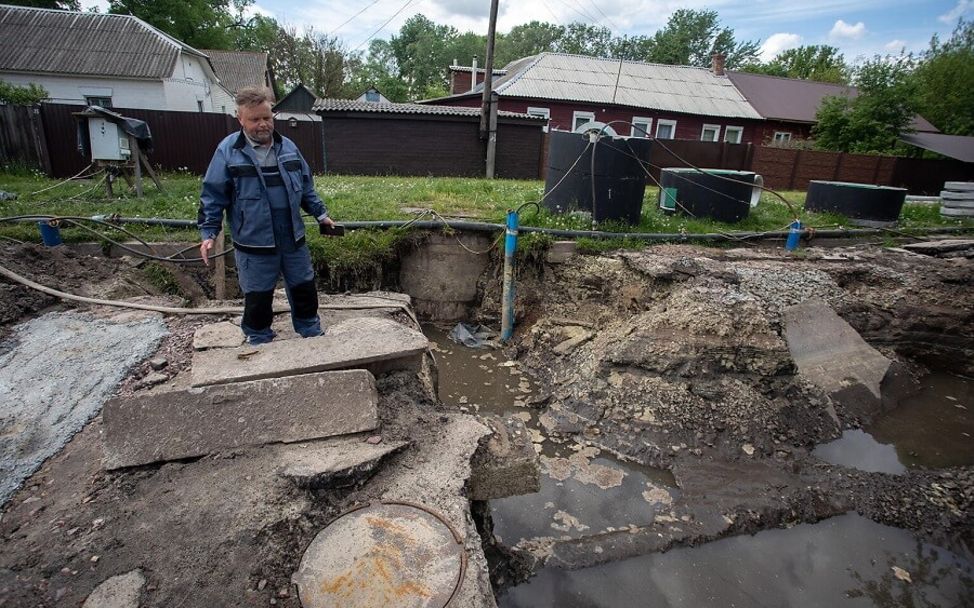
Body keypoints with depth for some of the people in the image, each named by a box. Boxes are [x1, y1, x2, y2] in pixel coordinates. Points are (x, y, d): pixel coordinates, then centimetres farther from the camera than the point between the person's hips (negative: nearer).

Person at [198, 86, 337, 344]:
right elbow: (213, 195, -5)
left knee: (304, 290, 13)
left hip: (293, 239, 4)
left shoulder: (288, 147, 6)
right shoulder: (228, 150, -6)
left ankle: (313, 337, 32)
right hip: (254, 245, -4)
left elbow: (306, 187, 16)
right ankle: (259, 344, 27)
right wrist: (208, 232, -9)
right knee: (258, 299, 7)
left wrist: (320, 214, 14)